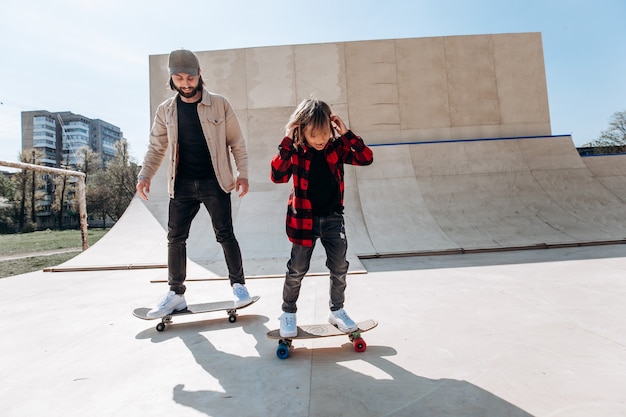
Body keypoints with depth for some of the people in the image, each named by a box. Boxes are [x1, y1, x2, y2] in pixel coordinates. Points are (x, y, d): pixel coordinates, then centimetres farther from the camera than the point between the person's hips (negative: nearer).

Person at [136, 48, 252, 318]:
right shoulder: (166, 110, 8)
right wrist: (145, 175, -2)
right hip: (182, 184, 4)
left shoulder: (220, 105, 0)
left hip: (214, 182, -3)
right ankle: (176, 293, 20)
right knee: (175, 238, 6)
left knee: (225, 235, -1)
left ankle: (238, 284, 17)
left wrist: (243, 173, -7)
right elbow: (156, 148, 11)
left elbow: (236, 143, 1)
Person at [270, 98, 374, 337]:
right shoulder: (295, 152, -10)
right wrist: (287, 141, -26)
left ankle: (337, 311, 31)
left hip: (333, 218, 3)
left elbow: (366, 158, -12)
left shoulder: (337, 148, -4)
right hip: (304, 219, -2)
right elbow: (277, 176, -23)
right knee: (297, 270, 8)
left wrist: (346, 133, -18)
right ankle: (288, 313, 30)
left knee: (340, 268, 9)